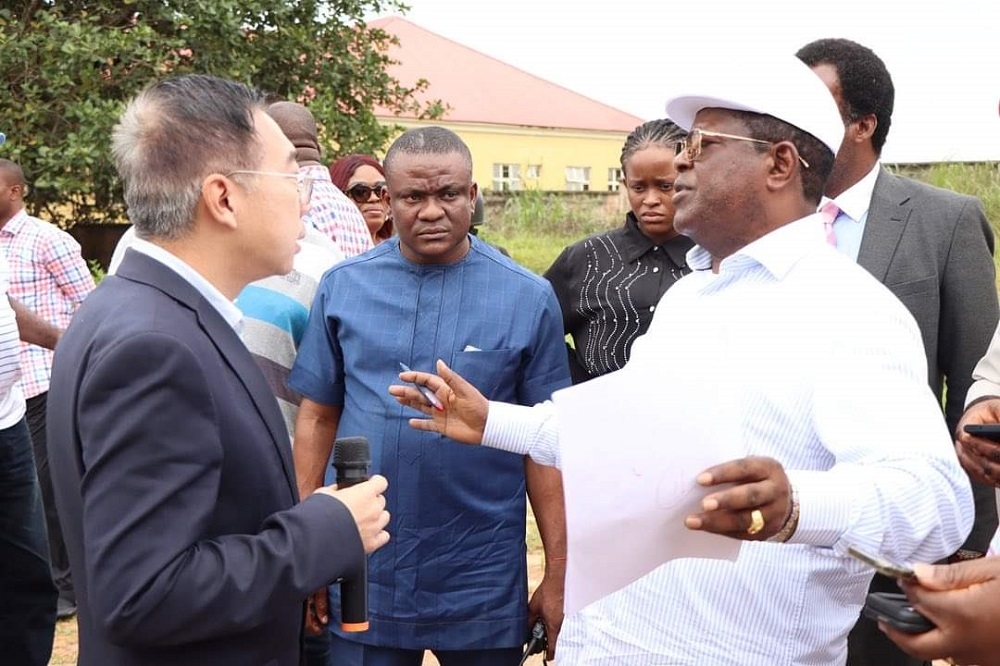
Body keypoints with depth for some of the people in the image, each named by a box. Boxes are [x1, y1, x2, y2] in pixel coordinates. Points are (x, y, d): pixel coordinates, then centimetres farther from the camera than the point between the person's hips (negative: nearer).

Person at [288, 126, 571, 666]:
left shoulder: (528, 297, -4)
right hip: (364, 576, 1)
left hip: (483, 585, -1)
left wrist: (558, 573, -1)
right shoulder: (343, 286, 0)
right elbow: (317, 418, 5)